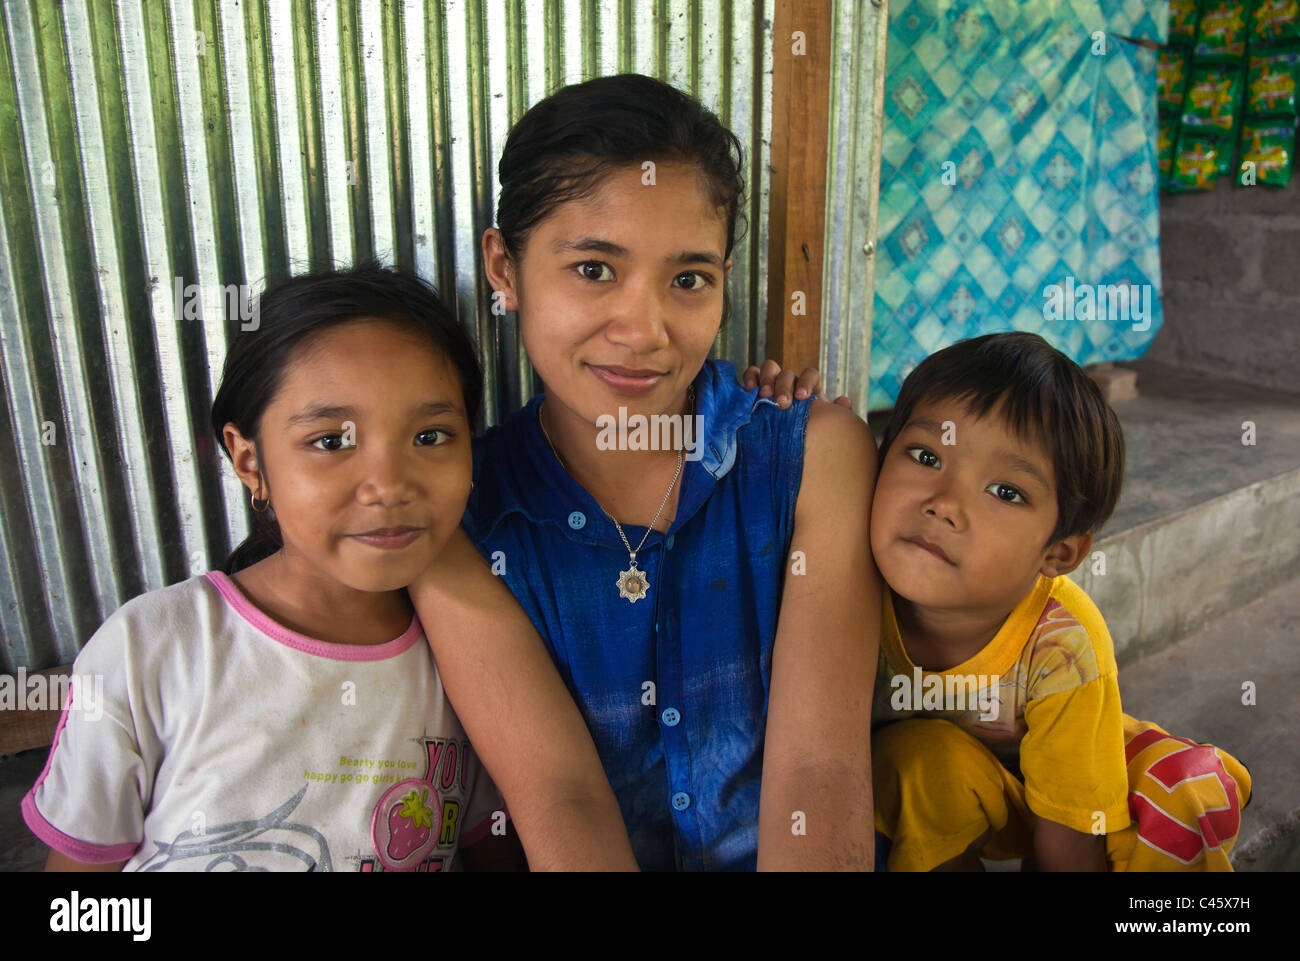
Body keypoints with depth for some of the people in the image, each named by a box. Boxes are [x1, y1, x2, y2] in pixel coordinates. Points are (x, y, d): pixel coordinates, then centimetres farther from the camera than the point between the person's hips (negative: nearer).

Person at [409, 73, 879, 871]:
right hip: (600, 855, -1)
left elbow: (819, 766, -16)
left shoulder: (819, 454, -9)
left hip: (784, 852, 2)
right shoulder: (453, 519, -8)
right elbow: (559, 801, -15)